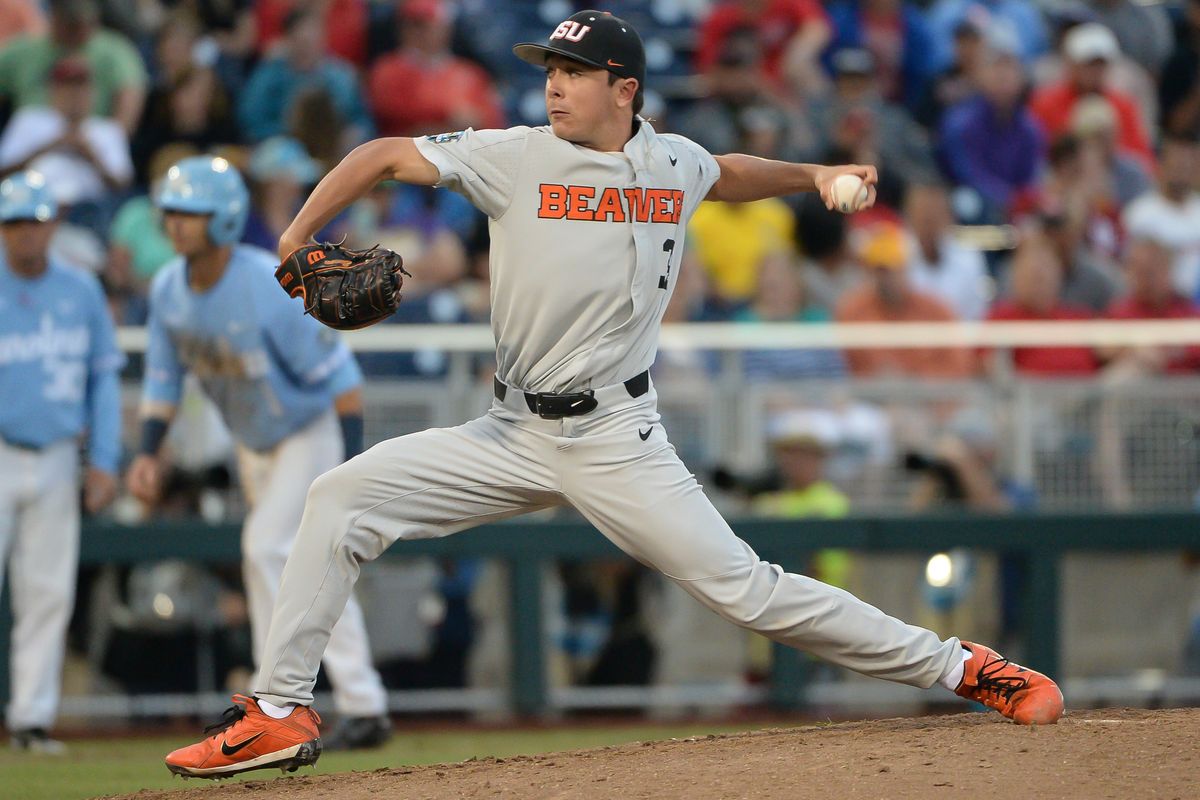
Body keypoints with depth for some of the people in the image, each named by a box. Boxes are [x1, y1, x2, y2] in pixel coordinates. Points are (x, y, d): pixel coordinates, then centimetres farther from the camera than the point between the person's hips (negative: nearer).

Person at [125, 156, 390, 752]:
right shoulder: (167, 290, -9)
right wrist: (148, 452, -12)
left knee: (268, 548, -19)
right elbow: (163, 378, 3)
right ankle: (361, 704, 17)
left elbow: (338, 378, -25)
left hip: (311, 432, -8)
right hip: (252, 445, 8)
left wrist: (353, 466, -30)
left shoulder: (272, 287, -29)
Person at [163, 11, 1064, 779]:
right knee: (341, 498, -11)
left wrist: (814, 176, 19)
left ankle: (961, 666, 2)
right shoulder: (516, 157, -5)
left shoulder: (674, 164, 2)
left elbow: (730, 174, 28)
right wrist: (294, 242, -15)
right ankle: (280, 713, -5)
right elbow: (385, 155, -4)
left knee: (746, 589, -9)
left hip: (618, 442, -1)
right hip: (511, 435, 1)